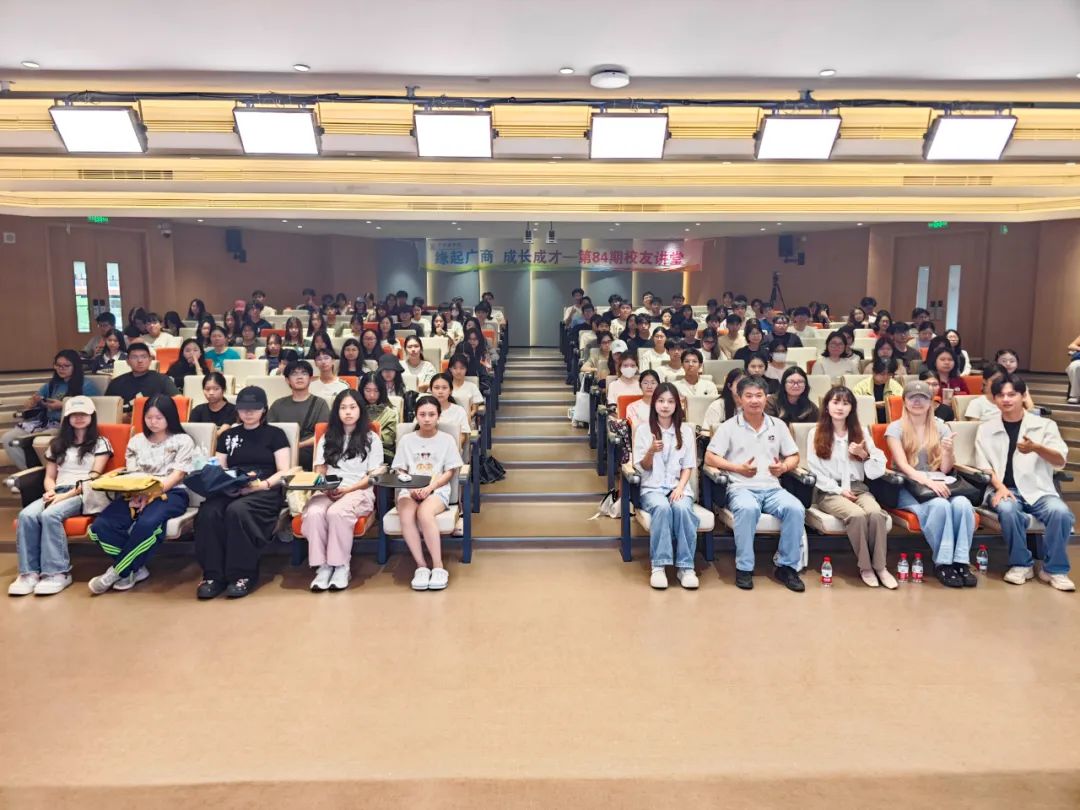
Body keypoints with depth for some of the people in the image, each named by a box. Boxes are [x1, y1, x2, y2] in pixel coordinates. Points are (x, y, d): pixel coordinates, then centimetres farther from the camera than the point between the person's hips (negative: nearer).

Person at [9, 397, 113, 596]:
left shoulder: (100, 443, 9)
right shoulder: (57, 444, 24)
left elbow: (94, 477, -2)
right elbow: (49, 476, 19)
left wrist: (67, 495, -14)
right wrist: (51, 491, -5)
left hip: (84, 495, -5)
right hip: (58, 493, 5)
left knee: (50, 515, -35)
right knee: (26, 515, -28)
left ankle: (57, 573, -32)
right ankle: (29, 572, -27)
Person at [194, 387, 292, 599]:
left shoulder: (275, 434, 11)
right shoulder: (227, 436, 23)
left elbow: (284, 472, 2)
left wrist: (262, 485, -17)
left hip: (265, 493, -3)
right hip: (230, 491, 3)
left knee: (237, 510, -36)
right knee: (208, 512, -31)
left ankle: (242, 575, -26)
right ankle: (213, 575, -24)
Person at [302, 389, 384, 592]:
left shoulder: (371, 438, 11)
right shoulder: (327, 438, 20)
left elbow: (373, 476, 4)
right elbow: (319, 472, 14)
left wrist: (348, 489, -11)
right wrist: (325, 488, -9)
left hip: (359, 492, -3)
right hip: (328, 492, 3)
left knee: (336, 512, -37)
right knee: (313, 513, -33)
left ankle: (342, 567, -25)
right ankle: (322, 566, -25)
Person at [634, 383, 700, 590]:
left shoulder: (686, 430, 9)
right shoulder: (643, 429, 4)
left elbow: (688, 466, 7)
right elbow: (642, 468, 2)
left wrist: (680, 488, -12)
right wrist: (651, 452, -20)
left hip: (679, 486, 1)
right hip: (652, 487, -1)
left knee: (682, 508, -33)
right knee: (662, 508, -35)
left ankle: (685, 566, -26)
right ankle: (658, 565, -31)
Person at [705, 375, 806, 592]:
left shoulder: (778, 426, 17)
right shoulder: (729, 427, 6)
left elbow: (794, 457, 18)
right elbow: (710, 458, 0)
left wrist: (783, 467, -5)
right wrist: (738, 468, -13)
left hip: (772, 488, 3)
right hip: (741, 487, -3)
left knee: (795, 509, -27)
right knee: (748, 508, -37)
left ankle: (787, 566, -11)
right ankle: (744, 568, -23)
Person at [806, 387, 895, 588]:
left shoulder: (861, 432, 13)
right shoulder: (816, 433, 4)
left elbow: (876, 472, 7)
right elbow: (814, 471, -2)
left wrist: (865, 455, -13)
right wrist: (839, 490, -11)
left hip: (858, 487, 3)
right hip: (828, 491, -3)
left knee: (876, 513, -30)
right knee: (857, 515, -33)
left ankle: (881, 566, -17)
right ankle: (865, 567, -16)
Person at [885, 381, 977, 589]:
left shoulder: (941, 428, 12)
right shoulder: (896, 428, 2)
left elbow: (945, 469, 7)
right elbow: (903, 466, -10)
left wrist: (948, 452, -15)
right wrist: (928, 481, -26)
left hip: (937, 485, 4)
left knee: (963, 504, -30)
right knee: (940, 505, -34)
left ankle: (961, 561, -22)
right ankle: (942, 563, -22)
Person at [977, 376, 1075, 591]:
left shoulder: (1045, 425, 7)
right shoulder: (985, 429, 10)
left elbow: (1061, 461, -4)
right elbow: (983, 465, 4)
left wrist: (1037, 448, -25)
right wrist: (1000, 487, -14)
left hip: (1039, 490, 0)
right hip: (1004, 490, 0)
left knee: (1061, 512, -31)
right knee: (1008, 510, -34)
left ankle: (1054, 569, -10)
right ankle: (1021, 564, -12)